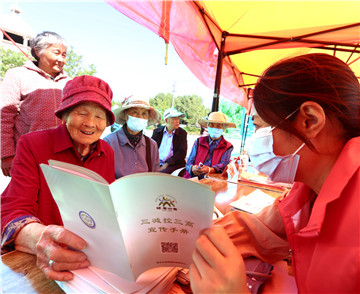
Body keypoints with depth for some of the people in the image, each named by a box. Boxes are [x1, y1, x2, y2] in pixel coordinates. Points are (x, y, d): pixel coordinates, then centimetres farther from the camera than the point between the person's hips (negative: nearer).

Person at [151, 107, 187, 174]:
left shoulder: (182, 133, 5)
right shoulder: (157, 131, 12)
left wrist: (167, 164, -13)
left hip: (173, 164, -2)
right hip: (157, 164, 3)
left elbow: (182, 152, -4)